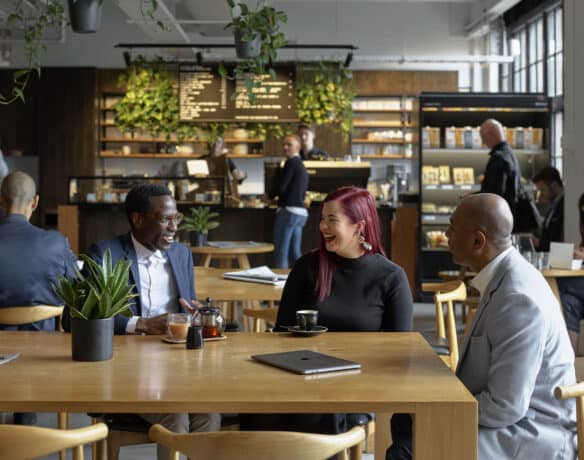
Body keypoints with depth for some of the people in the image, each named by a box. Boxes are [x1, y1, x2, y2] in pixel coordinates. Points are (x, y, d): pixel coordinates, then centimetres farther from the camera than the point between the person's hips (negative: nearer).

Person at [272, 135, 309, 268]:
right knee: (295, 252, 10)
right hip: (301, 212, 9)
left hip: (288, 211, -9)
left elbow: (281, 187, -13)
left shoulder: (291, 162, -8)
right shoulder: (302, 165, 19)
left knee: (281, 252, -6)